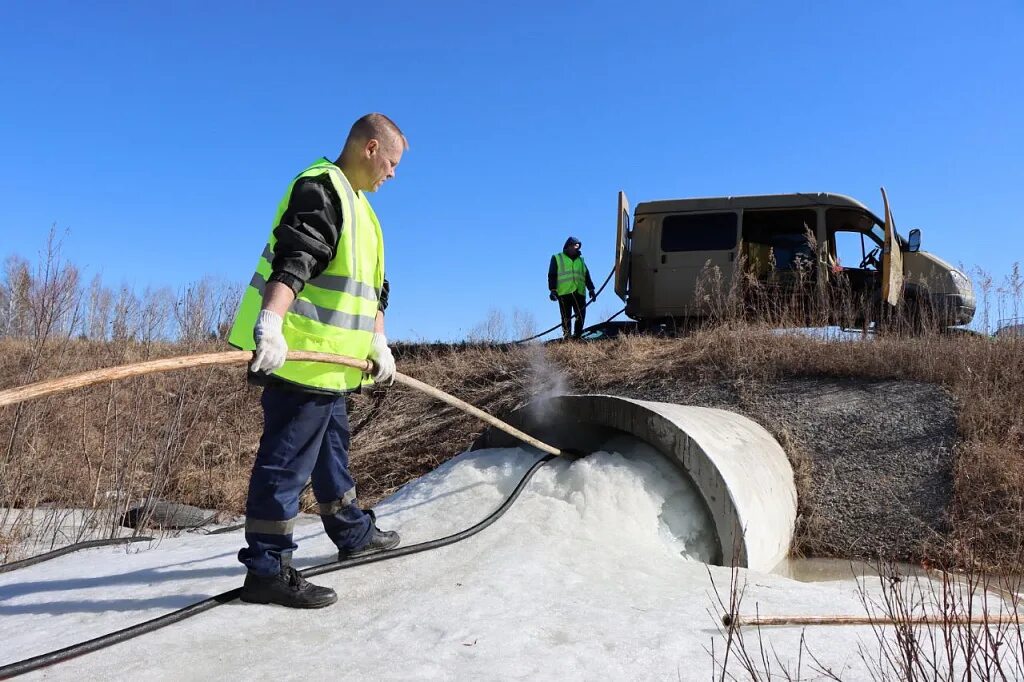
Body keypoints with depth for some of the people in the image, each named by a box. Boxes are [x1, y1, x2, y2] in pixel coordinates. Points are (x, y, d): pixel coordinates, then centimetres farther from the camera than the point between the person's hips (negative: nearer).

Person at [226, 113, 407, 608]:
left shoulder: (356, 205, 23)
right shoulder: (319, 188, -11)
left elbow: (372, 287, 24)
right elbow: (290, 261, -27)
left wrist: (378, 343, 16)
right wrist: (270, 324, -39)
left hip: (329, 362, 11)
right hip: (297, 355, -11)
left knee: (332, 447, 22)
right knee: (287, 460, -5)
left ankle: (353, 533, 39)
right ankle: (266, 570, 4)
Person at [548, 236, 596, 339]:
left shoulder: (580, 260, 26)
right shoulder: (557, 258, 13)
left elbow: (587, 277, 25)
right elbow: (552, 275, 5)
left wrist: (591, 289, 15)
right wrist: (553, 290, -6)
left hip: (579, 293, 4)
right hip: (564, 293, -4)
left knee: (581, 316, -5)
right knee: (566, 317, -4)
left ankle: (577, 336, 3)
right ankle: (566, 337, 0)